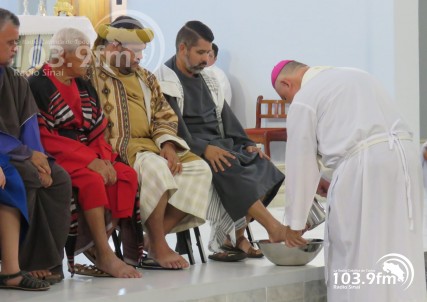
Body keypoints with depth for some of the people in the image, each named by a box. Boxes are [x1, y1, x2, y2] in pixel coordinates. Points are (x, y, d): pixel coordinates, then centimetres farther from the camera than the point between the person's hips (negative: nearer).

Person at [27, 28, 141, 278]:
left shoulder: (84, 87, 16)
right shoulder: (38, 86, -6)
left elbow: (97, 131, 14)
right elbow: (44, 137, -14)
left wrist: (104, 158, -8)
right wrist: (88, 160, -20)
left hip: (89, 153, 7)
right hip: (55, 156, -7)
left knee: (127, 175, -18)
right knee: (92, 180, -33)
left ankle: (100, 244, -20)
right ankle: (105, 256, -28)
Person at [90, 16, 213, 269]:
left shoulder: (146, 78, 22)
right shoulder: (94, 75, 0)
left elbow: (165, 116, 15)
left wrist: (168, 146, -4)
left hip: (149, 146, 8)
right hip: (113, 150, -7)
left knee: (199, 169, -12)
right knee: (155, 168, -35)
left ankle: (156, 237, -17)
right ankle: (158, 247, -24)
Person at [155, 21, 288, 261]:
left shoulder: (207, 78, 22)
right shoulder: (166, 81, -3)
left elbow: (226, 115, 19)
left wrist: (247, 143, 3)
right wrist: (204, 148, -27)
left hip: (219, 144, 8)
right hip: (190, 150, -8)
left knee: (262, 166, -17)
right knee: (230, 169, -33)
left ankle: (235, 236, -19)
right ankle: (274, 228, -37)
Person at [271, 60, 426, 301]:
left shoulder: (304, 99, 4)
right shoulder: (355, 75, 26)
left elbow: (301, 164, 4)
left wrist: (295, 223, 12)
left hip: (364, 166, -7)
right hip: (405, 155, 7)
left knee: (356, 257, 2)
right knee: (398, 253, 11)